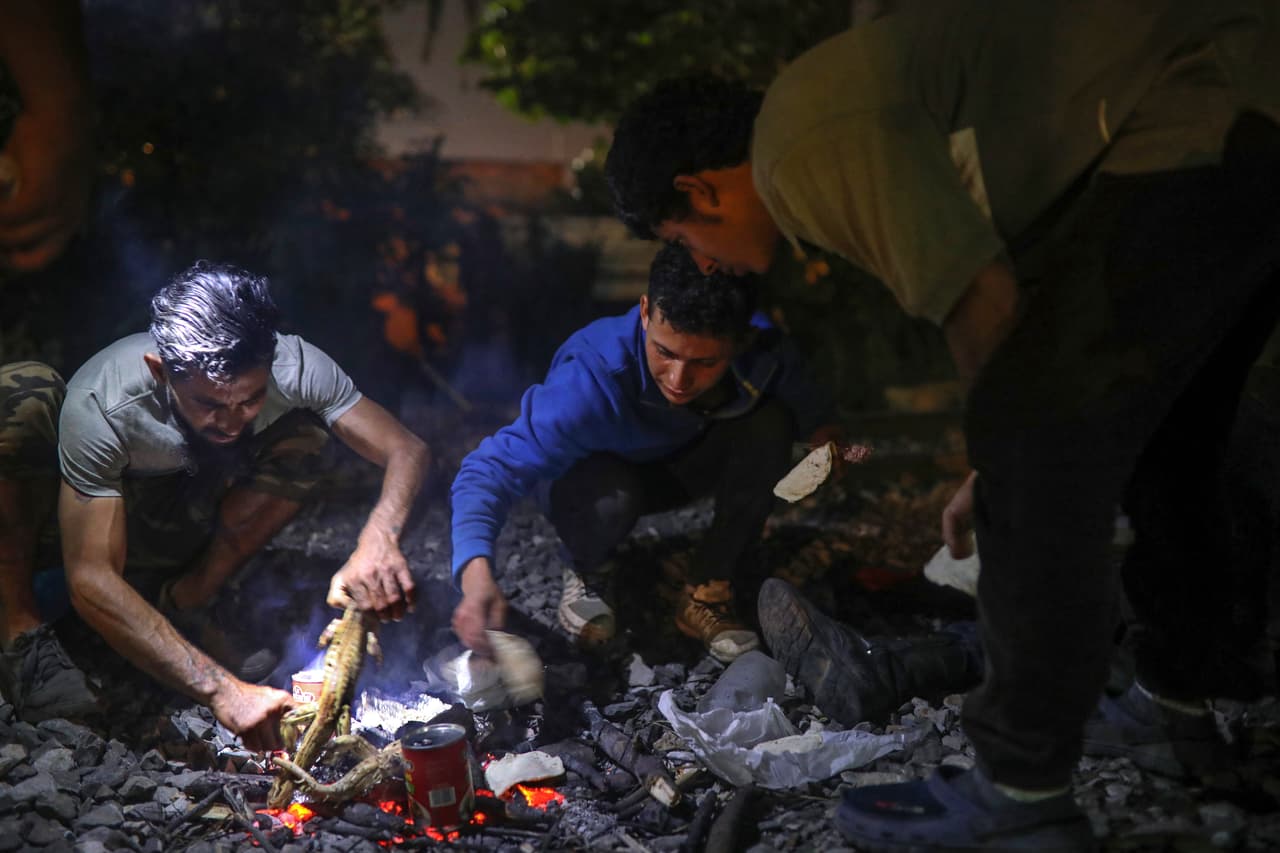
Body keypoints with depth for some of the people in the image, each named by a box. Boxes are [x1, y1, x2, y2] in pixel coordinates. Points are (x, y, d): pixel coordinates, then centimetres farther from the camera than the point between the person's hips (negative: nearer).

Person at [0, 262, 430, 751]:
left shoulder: (292, 368, -29)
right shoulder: (99, 408, -37)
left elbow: (407, 450, -28)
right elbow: (91, 580, -40)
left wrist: (377, 540, -51)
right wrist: (219, 689, -51)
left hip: (184, 530, 3)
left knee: (305, 433, -24)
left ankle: (181, 601, -11)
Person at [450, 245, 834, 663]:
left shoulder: (762, 356, -28)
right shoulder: (594, 377, -41)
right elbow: (493, 467, -44)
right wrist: (477, 577, -58)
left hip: (680, 465, 4)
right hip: (594, 474, -3)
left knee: (770, 425, -25)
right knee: (611, 497, -39)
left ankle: (707, 593, -8)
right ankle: (587, 571, 0)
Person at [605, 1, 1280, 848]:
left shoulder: (812, 148, -12)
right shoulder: (840, 114, 19)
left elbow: (987, 310, -12)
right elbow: (1013, 285, 25)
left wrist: (1012, 456, 6)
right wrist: (1002, 462, 28)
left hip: (1202, 126, -11)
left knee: (1039, 454, -8)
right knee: (1155, 436, 22)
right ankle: (1175, 707, 38)